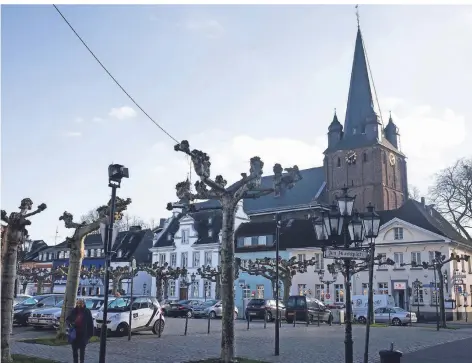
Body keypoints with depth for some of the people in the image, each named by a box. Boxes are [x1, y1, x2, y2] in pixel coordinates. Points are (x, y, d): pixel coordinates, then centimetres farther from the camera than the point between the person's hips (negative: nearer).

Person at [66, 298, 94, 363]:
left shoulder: (87, 312, -5)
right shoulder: (74, 311, 0)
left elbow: (90, 323, -3)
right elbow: (68, 319, 11)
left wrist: (90, 333, -6)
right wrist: (70, 323, -12)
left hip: (83, 334, -2)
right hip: (74, 333, 2)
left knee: (82, 350, 6)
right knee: (74, 349, 9)